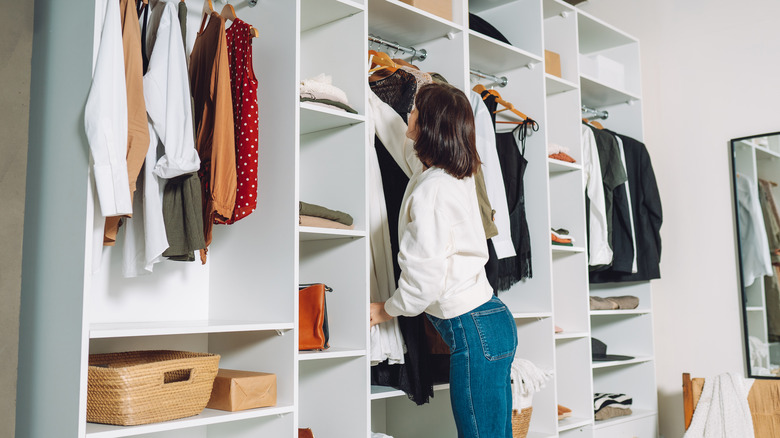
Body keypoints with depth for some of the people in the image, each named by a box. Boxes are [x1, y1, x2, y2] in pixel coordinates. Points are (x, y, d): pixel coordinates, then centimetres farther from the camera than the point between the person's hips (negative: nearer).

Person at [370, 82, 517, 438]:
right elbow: (402, 139, 28)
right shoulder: (455, 173, 8)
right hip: (490, 317, 10)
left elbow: (426, 279, -21)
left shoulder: (431, 188, -19)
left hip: (474, 329, -10)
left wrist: (386, 310, -1)